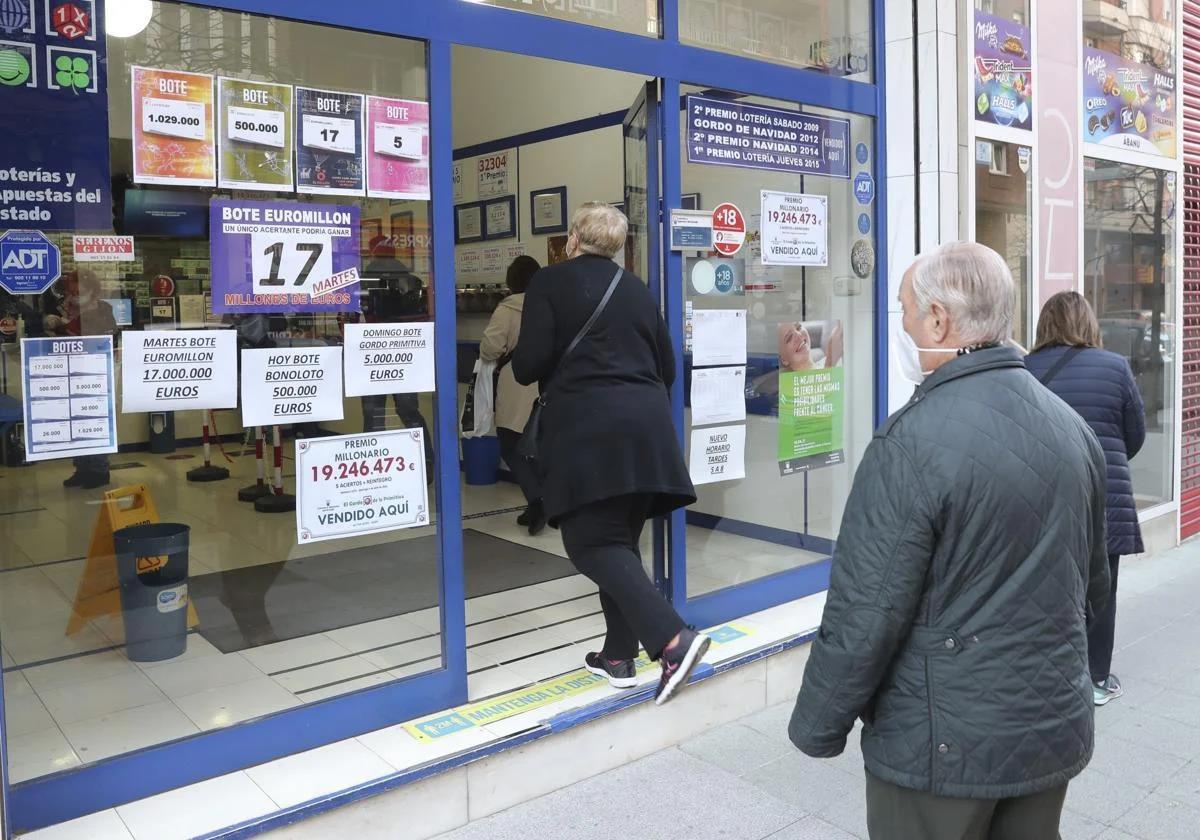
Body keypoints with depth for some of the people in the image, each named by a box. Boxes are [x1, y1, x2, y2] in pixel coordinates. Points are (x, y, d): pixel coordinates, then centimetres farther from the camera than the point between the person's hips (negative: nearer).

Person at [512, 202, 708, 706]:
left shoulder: (550, 283, 0)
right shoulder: (636, 289, 16)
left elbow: (529, 365, -8)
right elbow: (667, 368, 17)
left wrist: (523, 368, 15)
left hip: (587, 429, -6)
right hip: (646, 424, 6)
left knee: (591, 543, -3)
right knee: (621, 538, 14)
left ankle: (672, 640, -18)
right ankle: (619, 656, 18)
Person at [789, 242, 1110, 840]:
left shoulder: (914, 442, -23)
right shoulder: (1074, 427, 2)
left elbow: (866, 613, -21)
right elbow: (1093, 584, 13)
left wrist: (817, 727, -8)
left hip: (945, 746, -6)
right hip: (1058, 730, 7)